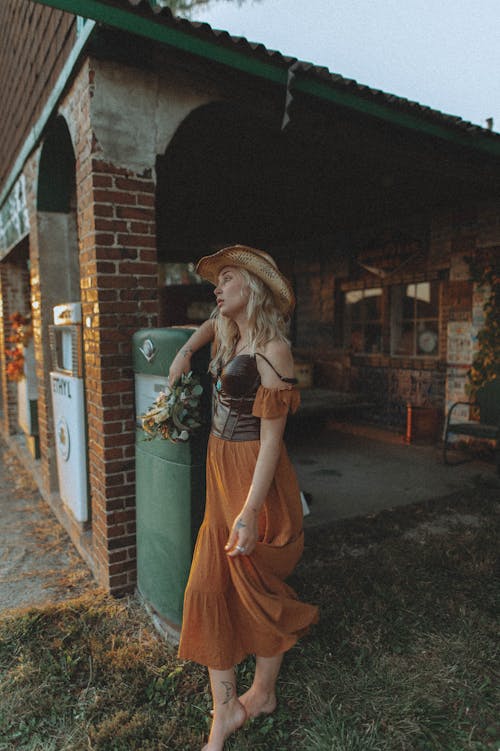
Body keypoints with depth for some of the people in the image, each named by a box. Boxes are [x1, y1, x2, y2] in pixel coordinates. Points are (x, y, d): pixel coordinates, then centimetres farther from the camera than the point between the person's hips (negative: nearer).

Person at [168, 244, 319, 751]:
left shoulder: (271, 349, -16)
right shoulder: (230, 337, 9)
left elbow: (271, 438, -20)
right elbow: (211, 325, 34)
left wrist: (250, 510, -23)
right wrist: (185, 351, 14)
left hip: (256, 478, -8)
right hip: (221, 476, 8)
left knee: (259, 590, 10)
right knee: (208, 588, 10)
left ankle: (262, 695, 36)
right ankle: (225, 709, 27)